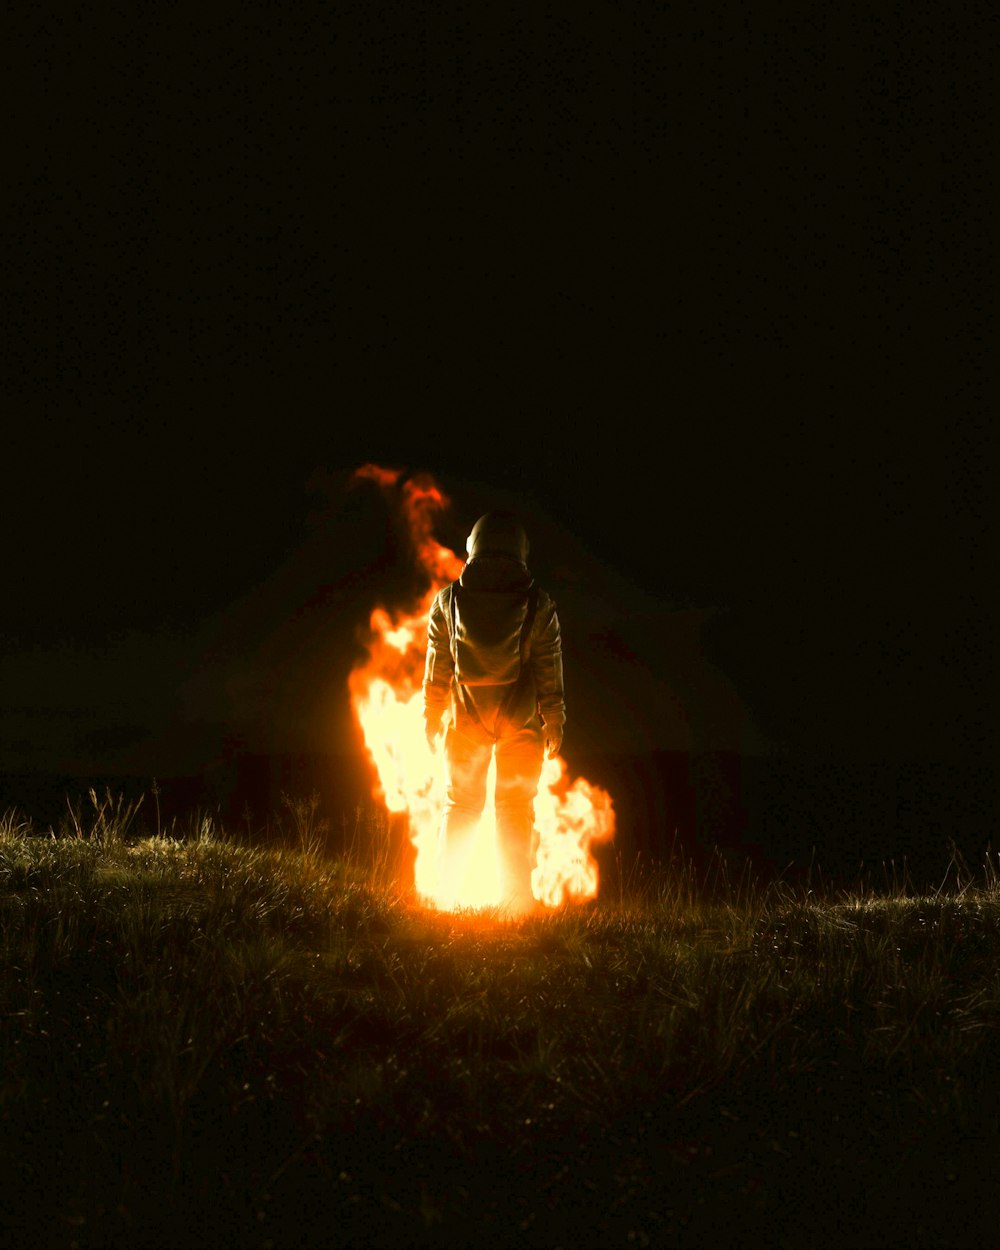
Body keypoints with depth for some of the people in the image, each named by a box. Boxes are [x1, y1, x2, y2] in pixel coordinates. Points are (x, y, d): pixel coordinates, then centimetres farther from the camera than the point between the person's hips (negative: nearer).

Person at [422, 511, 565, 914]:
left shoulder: (447, 602, -4)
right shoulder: (538, 605, -7)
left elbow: (436, 668, 2)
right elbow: (550, 669, -3)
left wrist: (432, 717, 12)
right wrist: (554, 722, 6)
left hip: (466, 718, 1)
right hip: (520, 722, -1)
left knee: (461, 804, 15)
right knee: (516, 809, 9)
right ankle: (516, 897, 11)